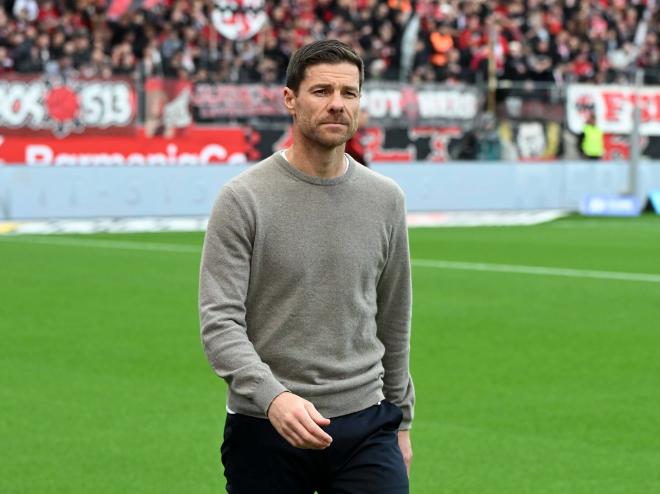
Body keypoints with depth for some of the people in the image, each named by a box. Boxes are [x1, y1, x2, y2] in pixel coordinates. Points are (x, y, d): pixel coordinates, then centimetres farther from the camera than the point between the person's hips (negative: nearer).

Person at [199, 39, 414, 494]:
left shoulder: (385, 200, 6)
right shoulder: (243, 200, -7)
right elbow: (220, 321, -14)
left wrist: (401, 421, 19)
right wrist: (272, 396, -29)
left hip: (365, 426, 3)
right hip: (265, 429, -3)